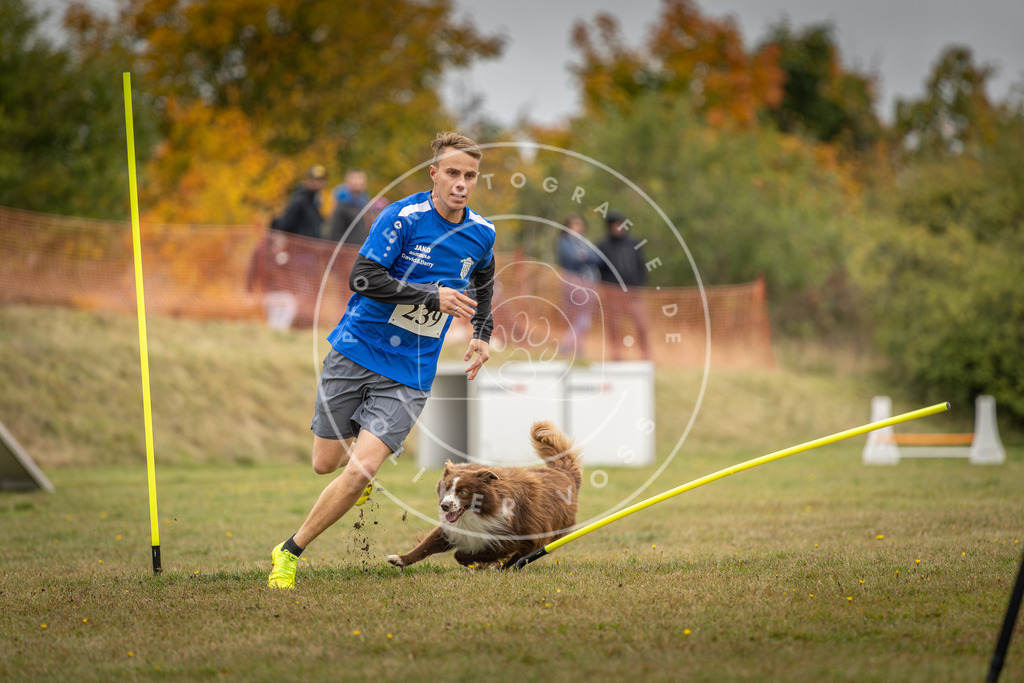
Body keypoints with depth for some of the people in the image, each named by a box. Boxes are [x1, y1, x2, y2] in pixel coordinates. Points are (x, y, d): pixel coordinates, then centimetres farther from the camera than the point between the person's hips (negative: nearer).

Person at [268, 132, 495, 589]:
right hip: (355, 355, -1)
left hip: (408, 375, 2)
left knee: (359, 472, -15)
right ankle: (364, 447, 45)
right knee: (325, 462, 7)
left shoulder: (481, 233, 2)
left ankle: (289, 553, 0)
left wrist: (482, 334, 14)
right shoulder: (402, 218, -14)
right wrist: (432, 296, -25)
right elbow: (361, 278, -22)